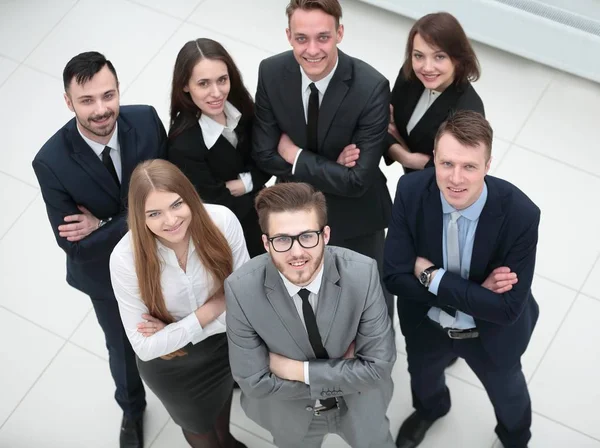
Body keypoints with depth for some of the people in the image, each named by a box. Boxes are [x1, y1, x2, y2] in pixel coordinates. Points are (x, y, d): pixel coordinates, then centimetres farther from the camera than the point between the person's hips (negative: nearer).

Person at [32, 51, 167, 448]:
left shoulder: (146, 120, -25)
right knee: (124, 348, 25)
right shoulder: (52, 162, -32)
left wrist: (103, 225, -27)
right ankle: (132, 408, 57)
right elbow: (73, 244, -27)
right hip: (107, 273, -2)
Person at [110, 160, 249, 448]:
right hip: (169, 365, -2)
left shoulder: (222, 221, -31)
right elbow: (145, 347, -26)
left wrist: (176, 329, -26)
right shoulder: (125, 258, -33)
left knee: (222, 405, 35)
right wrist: (212, 308, -29)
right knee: (198, 425, 30)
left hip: (224, 344, 2)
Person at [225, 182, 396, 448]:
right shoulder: (241, 289, -29)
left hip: (359, 404, 0)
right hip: (290, 413, 0)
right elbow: (255, 383, -23)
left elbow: (379, 365, -23)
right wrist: (343, 371, -23)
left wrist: (300, 371, -27)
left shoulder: (362, 274, -29)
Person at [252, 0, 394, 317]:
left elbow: (357, 180, -28)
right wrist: (330, 168, -23)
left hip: (354, 217, -3)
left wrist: (296, 156, -22)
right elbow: (264, 154, -13)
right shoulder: (271, 73, -19)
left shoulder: (371, 87, -30)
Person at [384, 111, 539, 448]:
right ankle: (430, 408, 72)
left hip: (491, 335, -2)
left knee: (507, 394, 30)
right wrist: (474, 292, -32)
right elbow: (395, 276, -24)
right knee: (423, 378, 34)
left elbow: (507, 308, -32)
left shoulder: (520, 215, -36)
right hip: (425, 323, 2)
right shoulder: (411, 191, -29)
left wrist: (433, 277, -32)